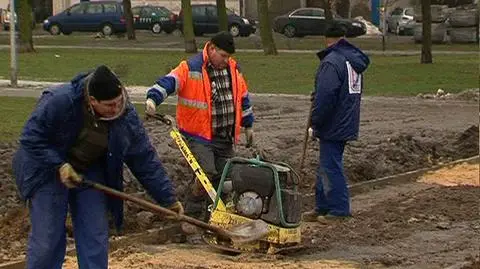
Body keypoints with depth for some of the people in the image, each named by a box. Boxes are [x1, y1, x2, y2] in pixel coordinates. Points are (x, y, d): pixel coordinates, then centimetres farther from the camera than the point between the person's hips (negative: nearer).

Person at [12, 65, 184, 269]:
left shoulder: (126, 116, -17)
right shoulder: (59, 101, -30)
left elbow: (145, 160, -9)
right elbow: (31, 137, -20)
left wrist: (168, 198, -8)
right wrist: (60, 165, -27)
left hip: (90, 172, 4)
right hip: (48, 170, -4)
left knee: (96, 240, 1)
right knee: (47, 238, -7)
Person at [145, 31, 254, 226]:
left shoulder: (233, 68, 8)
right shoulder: (191, 68, -12)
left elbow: (242, 97, 20)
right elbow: (169, 81, -26)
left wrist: (248, 125, 26)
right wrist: (153, 97, -45)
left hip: (225, 137, 6)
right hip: (199, 136, -6)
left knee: (224, 177, 10)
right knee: (206, 174, -19)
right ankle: (191, 217, -4)